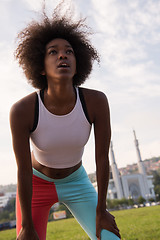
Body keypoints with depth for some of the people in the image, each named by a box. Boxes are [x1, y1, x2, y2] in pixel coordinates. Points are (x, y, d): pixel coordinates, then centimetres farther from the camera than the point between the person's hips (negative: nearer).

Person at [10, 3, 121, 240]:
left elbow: (102, 158, -18)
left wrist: (100, 211, -10)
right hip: (36, 184, -1)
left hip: (76, 182, 2)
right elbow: (23, 170, -22)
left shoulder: (96, 101, -27)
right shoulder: (22, 110, -30)